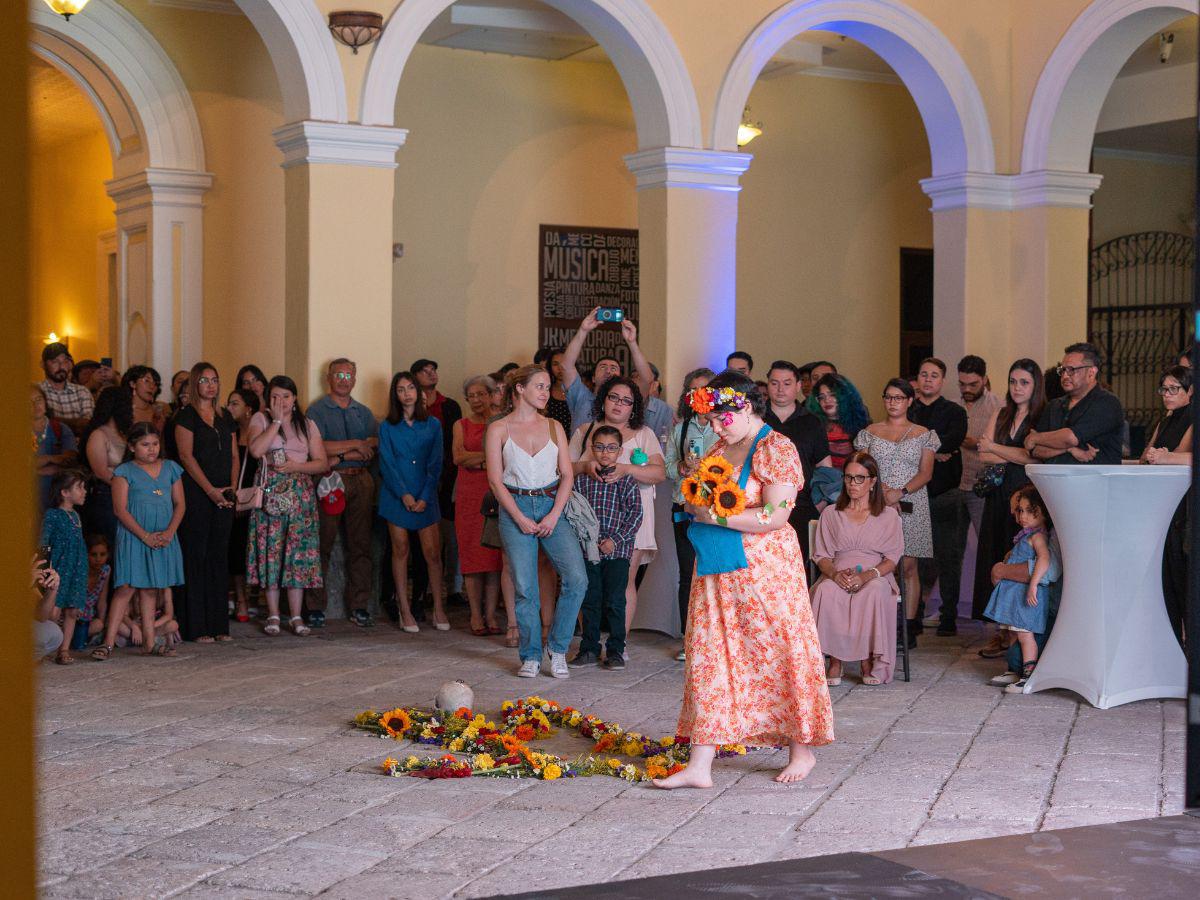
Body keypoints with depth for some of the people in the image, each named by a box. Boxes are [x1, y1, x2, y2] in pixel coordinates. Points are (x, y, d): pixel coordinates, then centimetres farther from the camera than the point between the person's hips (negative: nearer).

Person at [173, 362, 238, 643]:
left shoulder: (226, 418, 16)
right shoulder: (186, 416, -3)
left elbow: (233, 456, 15)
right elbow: (186, 456, -10)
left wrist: (232, 487, -1)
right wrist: (211, 490, -15)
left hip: (222, 496, 6)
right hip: (196, 494, -6)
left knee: (219, 556, 7)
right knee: (196, 556, -5)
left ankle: (218, 625, 11)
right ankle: (196, 627, -3)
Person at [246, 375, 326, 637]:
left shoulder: (307, 425, 13)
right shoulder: (260, 419, 6)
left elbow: (322, 463, 6)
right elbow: (256, 450, -14)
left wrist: (296, 466, -10)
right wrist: (276, 420, -9)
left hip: (300, 495, 2)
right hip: (269, 494, -2)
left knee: (298, 553, -2)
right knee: (270, 552, -3)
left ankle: (296, 616, 2)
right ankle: (273, 615, 5)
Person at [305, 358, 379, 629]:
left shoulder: (364, 413, 16)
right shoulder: (316, 411, 4)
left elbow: (374, 448, 2)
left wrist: (340, 457, -10)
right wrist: (355, 445, -7)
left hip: (361, 482, 4)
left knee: (360, 545, 4)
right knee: (322, 545, -5)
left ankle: (359, 607, 9)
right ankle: (315, 608, -1)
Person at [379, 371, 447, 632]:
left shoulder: (432, 425, 6)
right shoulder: (387, 427, 6)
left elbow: (435, 465, 2)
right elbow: (387, 464, 0)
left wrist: (424, 497, -9)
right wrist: (403, 494, -12)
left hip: (425, 496, 0)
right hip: (396, 497, 0)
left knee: (432, 552, -4)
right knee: (401, 551, 2)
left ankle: (439, 609, 3)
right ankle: (405, 611, 6)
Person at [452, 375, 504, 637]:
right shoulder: (461, 425, 13)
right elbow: (458, 457, -1)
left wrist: (477, 460, -8)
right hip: (469, 494, 1)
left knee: (494, 555, -4)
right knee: (472, 553, -3)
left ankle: (491, 615, 1)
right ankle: (476, 615, 3)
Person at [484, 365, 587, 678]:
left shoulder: (554, 427, 10)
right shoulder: (498, 430, 1)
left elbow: (567, 475, 6)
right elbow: (495, 480, -3)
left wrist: (554, 516, -8)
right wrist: (521, 519, -11)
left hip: (553, 506, 2)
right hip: (515, 508, -2)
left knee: (576, 578, -12)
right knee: (525, 587, -2)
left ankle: (558, 649, 3)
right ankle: (531, 657, 12)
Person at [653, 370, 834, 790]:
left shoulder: (776, 449, -10)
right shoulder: (720, 449, 15)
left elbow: (774, 516, -19)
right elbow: (701, 499, 25)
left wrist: (717, 515, -16)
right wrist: (696, 503, 1)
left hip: (763, 570, -7)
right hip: (716, 573, 8)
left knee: (778, 653, 2)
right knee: (708, 660, 3)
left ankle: (802, 750, 19)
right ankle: (699, 765, 3)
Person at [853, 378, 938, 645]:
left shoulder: (923, 434, 8)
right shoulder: (870, 432, 11)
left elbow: (925, 473, 1)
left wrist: (900, 493, -14)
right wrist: (882, 491, -12)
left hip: (911, 507, 0)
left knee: (908, 567, -1)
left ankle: (909, 627, 1)